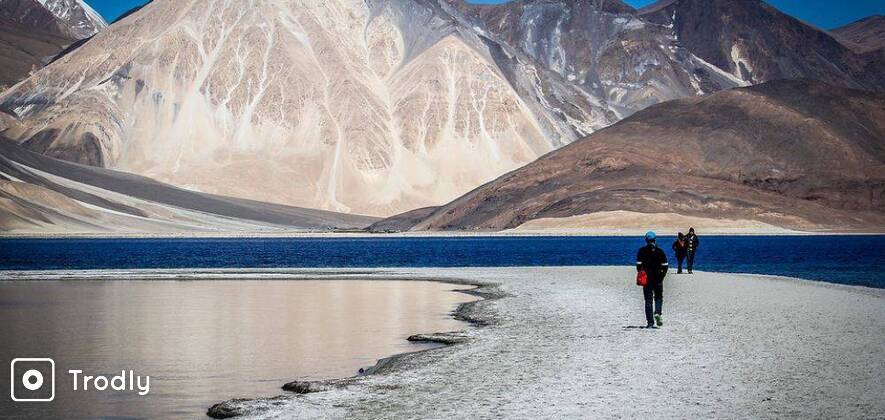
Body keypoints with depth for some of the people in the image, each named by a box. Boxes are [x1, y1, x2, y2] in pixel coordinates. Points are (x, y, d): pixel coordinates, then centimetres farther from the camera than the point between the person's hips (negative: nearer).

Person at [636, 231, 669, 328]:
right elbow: (665, 266, -3)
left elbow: (639, 265, -6)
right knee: (658, 297, 15)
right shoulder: (660, 251, 0)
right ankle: (657, 313, -13)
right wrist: (661, 276, 8)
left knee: (648, 300, 4)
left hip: (646, 279, 0)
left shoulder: (642, 251, -2)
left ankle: (650, 322, 0)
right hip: (658, 279, 0)